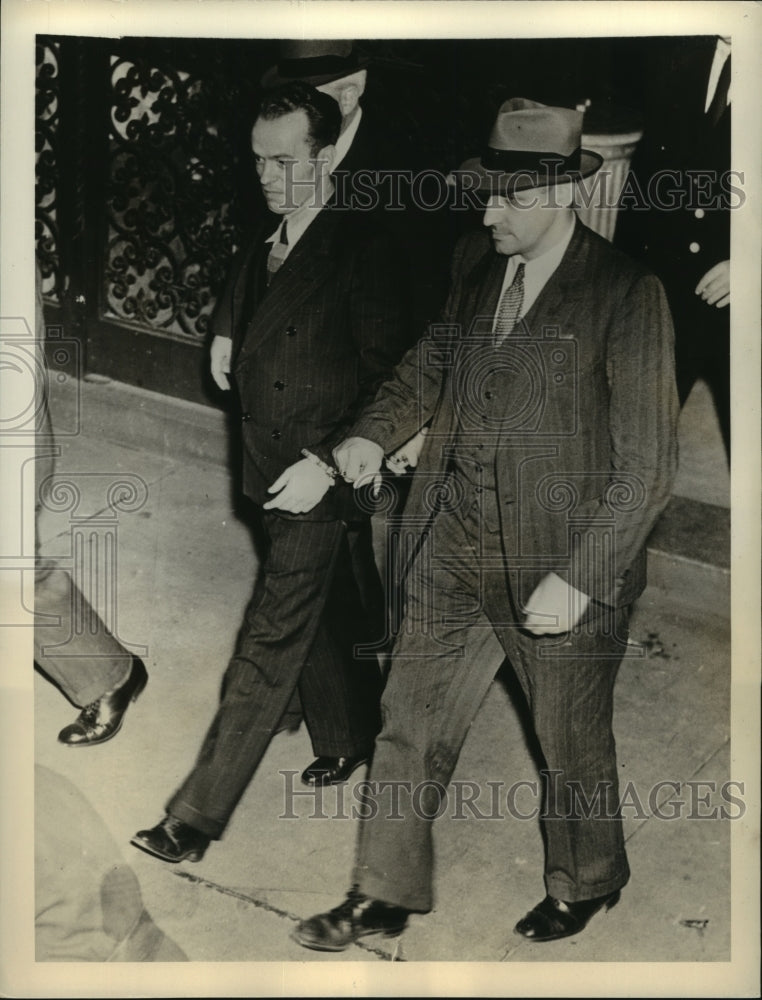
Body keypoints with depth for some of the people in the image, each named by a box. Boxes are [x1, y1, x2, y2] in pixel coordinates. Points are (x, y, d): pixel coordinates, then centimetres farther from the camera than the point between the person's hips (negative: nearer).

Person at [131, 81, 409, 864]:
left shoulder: (360, 250, -15)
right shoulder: (262, 249, 9)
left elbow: (385, 374, -18)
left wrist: (327, 462, -22)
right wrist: (227, 337, 9)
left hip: (321, 483, -8)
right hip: (273, 476, 8)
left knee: (269, 645, -3)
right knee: (317, 620, 22)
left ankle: (198, 814, 3)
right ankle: (346, 740, 43)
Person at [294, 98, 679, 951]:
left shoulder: (626, 295, -18)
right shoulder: (477, 260, 1)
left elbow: (647, 463, -17)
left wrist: (578, 578, -20)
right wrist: (377, 430, 4)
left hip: (564, 568, -5)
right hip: (457, 549, 6)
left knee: (571, 744, 16)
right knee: (411, 720, 13)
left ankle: (584, 885, 44)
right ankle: (384, 896, 32)